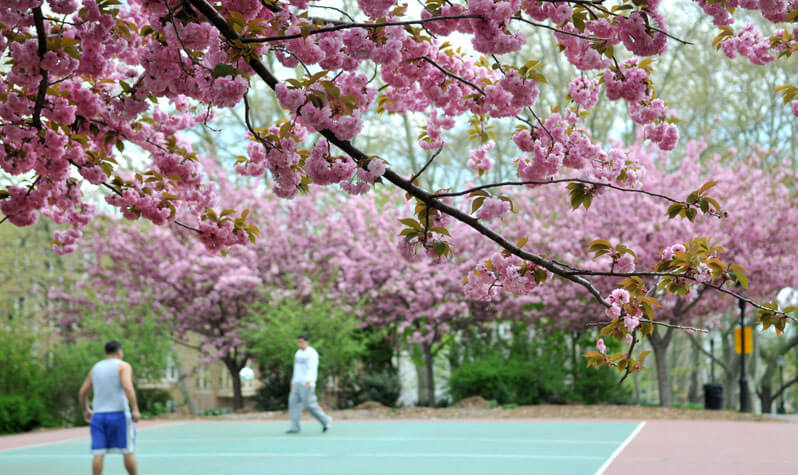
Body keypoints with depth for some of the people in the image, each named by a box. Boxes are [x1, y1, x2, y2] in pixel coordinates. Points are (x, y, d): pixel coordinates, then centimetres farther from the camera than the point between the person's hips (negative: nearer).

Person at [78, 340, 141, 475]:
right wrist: (135, 410, -20)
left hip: (98, 415, 4)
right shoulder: (123, 366, -2)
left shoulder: (95, 368, 14)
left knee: (98, 453, 1)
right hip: (119, 413, -4)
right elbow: (128, 387, -18)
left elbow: (82, 392, 16)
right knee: (127, 451, 5)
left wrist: (86, 410, 31)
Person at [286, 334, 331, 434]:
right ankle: (295, 427, -3)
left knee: (309, 404, -7)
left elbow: (312, 369, -23)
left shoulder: (312, 353, -12)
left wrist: (308, 381, -37)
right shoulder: (299, 353, 14)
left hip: (307, 384, -8)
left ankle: (325, 420, 11)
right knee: (293, 402, -3)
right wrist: (293, 382, 23)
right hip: (297, 383, 8)